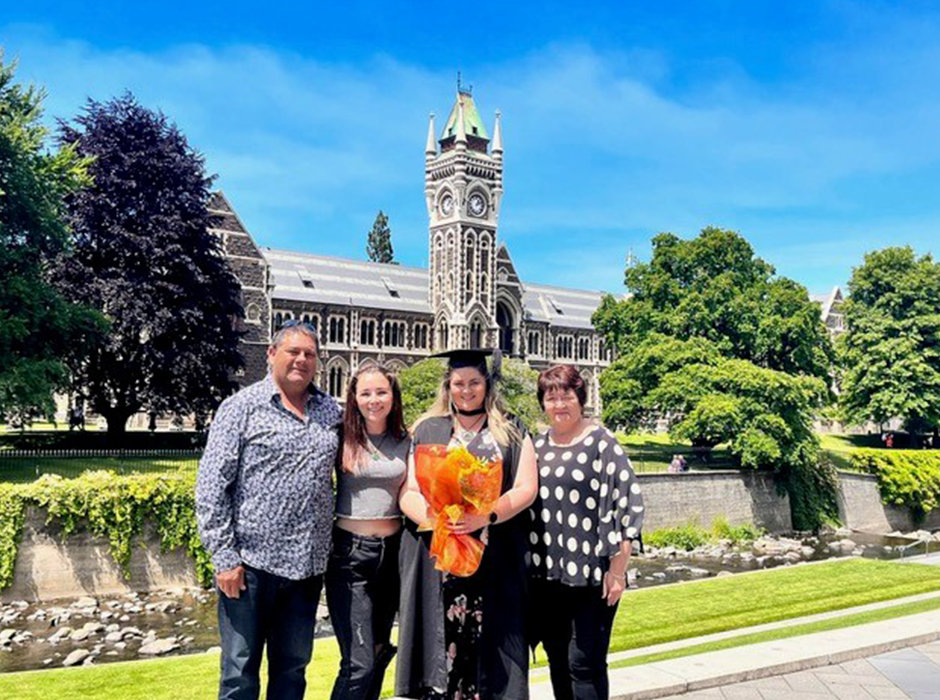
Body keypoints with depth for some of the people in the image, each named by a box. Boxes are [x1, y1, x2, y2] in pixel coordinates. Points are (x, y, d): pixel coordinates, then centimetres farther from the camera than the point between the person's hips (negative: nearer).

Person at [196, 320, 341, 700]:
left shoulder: (330, 410, 9)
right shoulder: (243, 406, -5)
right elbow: (211, 486, -7)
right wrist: (224, 557, -11)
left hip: (307, 564, 4)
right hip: (251, 561, -4)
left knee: (292, 669, 16)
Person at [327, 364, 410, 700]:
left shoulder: (405, 443, 7)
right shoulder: (342, 440, -5)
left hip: (392, 552, 5)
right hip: (350, 553, -4)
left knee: (380, 654, 16)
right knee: (359, 665, -9)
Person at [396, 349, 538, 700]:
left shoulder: (512, 432, 10)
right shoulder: (427, 430, 11)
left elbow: (526, 488, 0)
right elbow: (408, 493, 4)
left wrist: (486, 516, -17)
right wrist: (436, 519, -16)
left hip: (494, 563, 0)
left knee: (486, 644, -2)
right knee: (441, 643, 0)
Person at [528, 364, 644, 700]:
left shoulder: (601, 443, -7)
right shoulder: (539, 445, 9)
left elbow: (628, 504, -10)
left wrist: (617, 571, -13)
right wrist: (528, 561, 13)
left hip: (591, 573, -5)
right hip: (546, 572, 6)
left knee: (584, 664, -2)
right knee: (557, 661, 15)